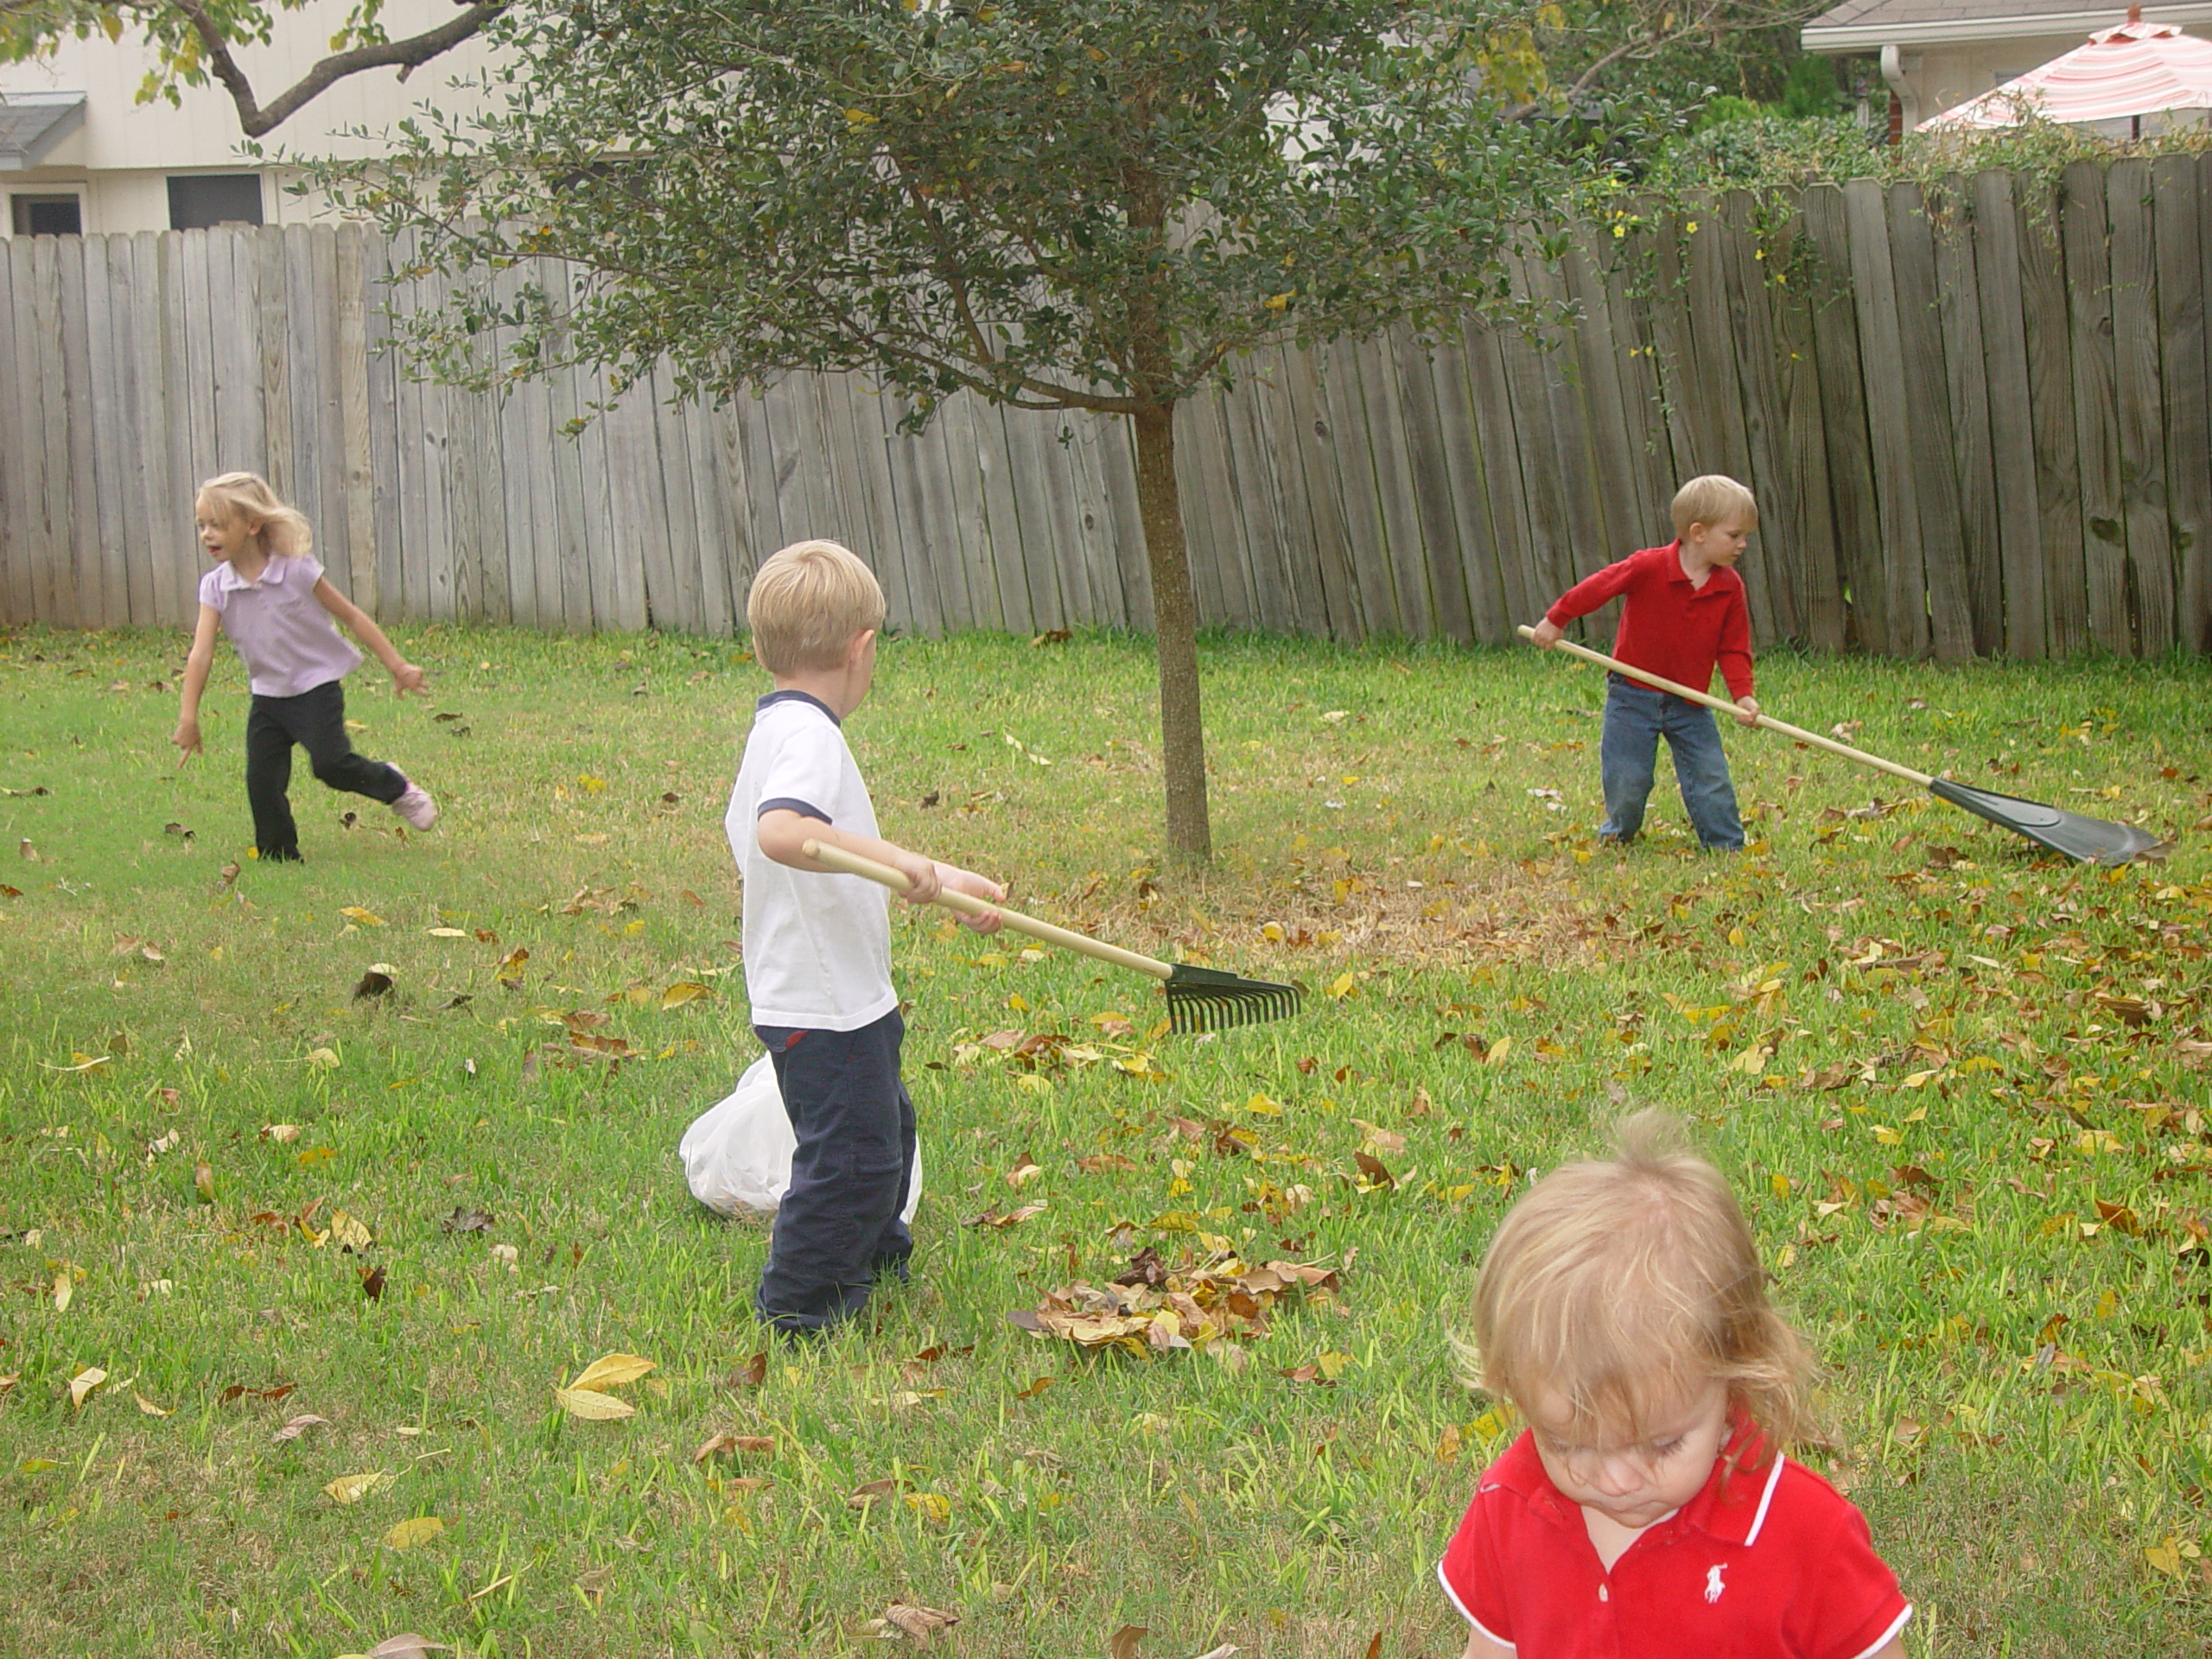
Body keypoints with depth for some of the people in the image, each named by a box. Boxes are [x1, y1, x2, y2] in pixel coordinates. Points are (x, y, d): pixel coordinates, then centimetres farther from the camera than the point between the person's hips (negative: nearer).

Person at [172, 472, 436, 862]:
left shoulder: (297, 571, -14)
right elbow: (201, 653, -10)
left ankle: (397, 789, 8)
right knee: (262, 779, -5)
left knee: (330, 762, -18)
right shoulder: (215, 587, -6)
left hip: (317, 686, -4)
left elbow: (352, 616, -7)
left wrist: (397, 664, -6)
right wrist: (188, 718, -15)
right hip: (267, 695, 4)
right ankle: (278, 857, 10)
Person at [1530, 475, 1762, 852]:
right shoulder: (1647, 568, -19)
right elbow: (1596, 587, -10)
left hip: (1689, 701, 3)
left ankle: (1726, 845, 11)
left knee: (1710, 777, -2)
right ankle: (1619, 832, 29)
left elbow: (1734, 648, -1)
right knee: (1627, 778, 2)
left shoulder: (1730, 587, -5)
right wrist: (1556, 620, -3)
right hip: (1634, 695, -3)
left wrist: (1742, 693, -13)